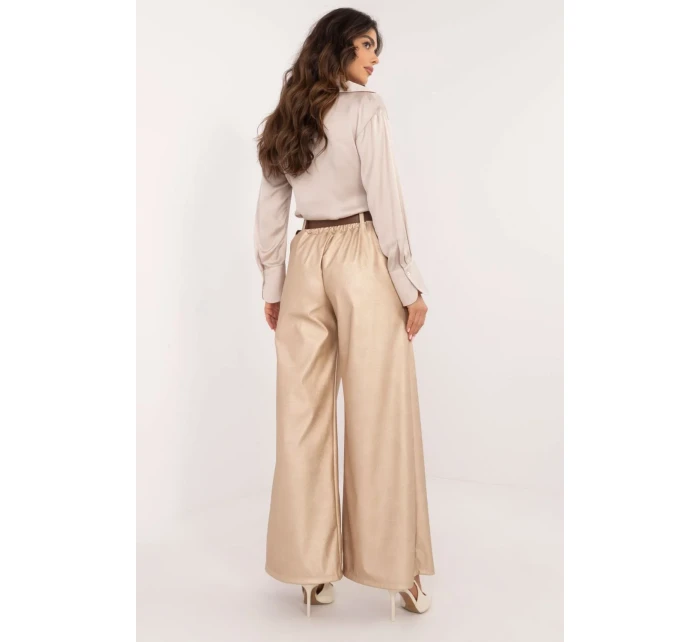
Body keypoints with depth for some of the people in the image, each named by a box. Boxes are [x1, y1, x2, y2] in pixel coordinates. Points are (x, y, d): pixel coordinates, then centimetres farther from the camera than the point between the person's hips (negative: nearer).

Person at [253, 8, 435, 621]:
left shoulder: (288, 116, 14)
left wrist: (273, 286, 16)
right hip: (362, 258, -5)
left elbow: (270, 209, 12)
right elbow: (386, 200, -10)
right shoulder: (366, 108, -4)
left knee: (305, 417, 6)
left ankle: (311, 570, 16)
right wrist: (410, 285, -6)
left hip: (306, 261, 6)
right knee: (380, 418, 0)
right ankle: (397, 571, 9)